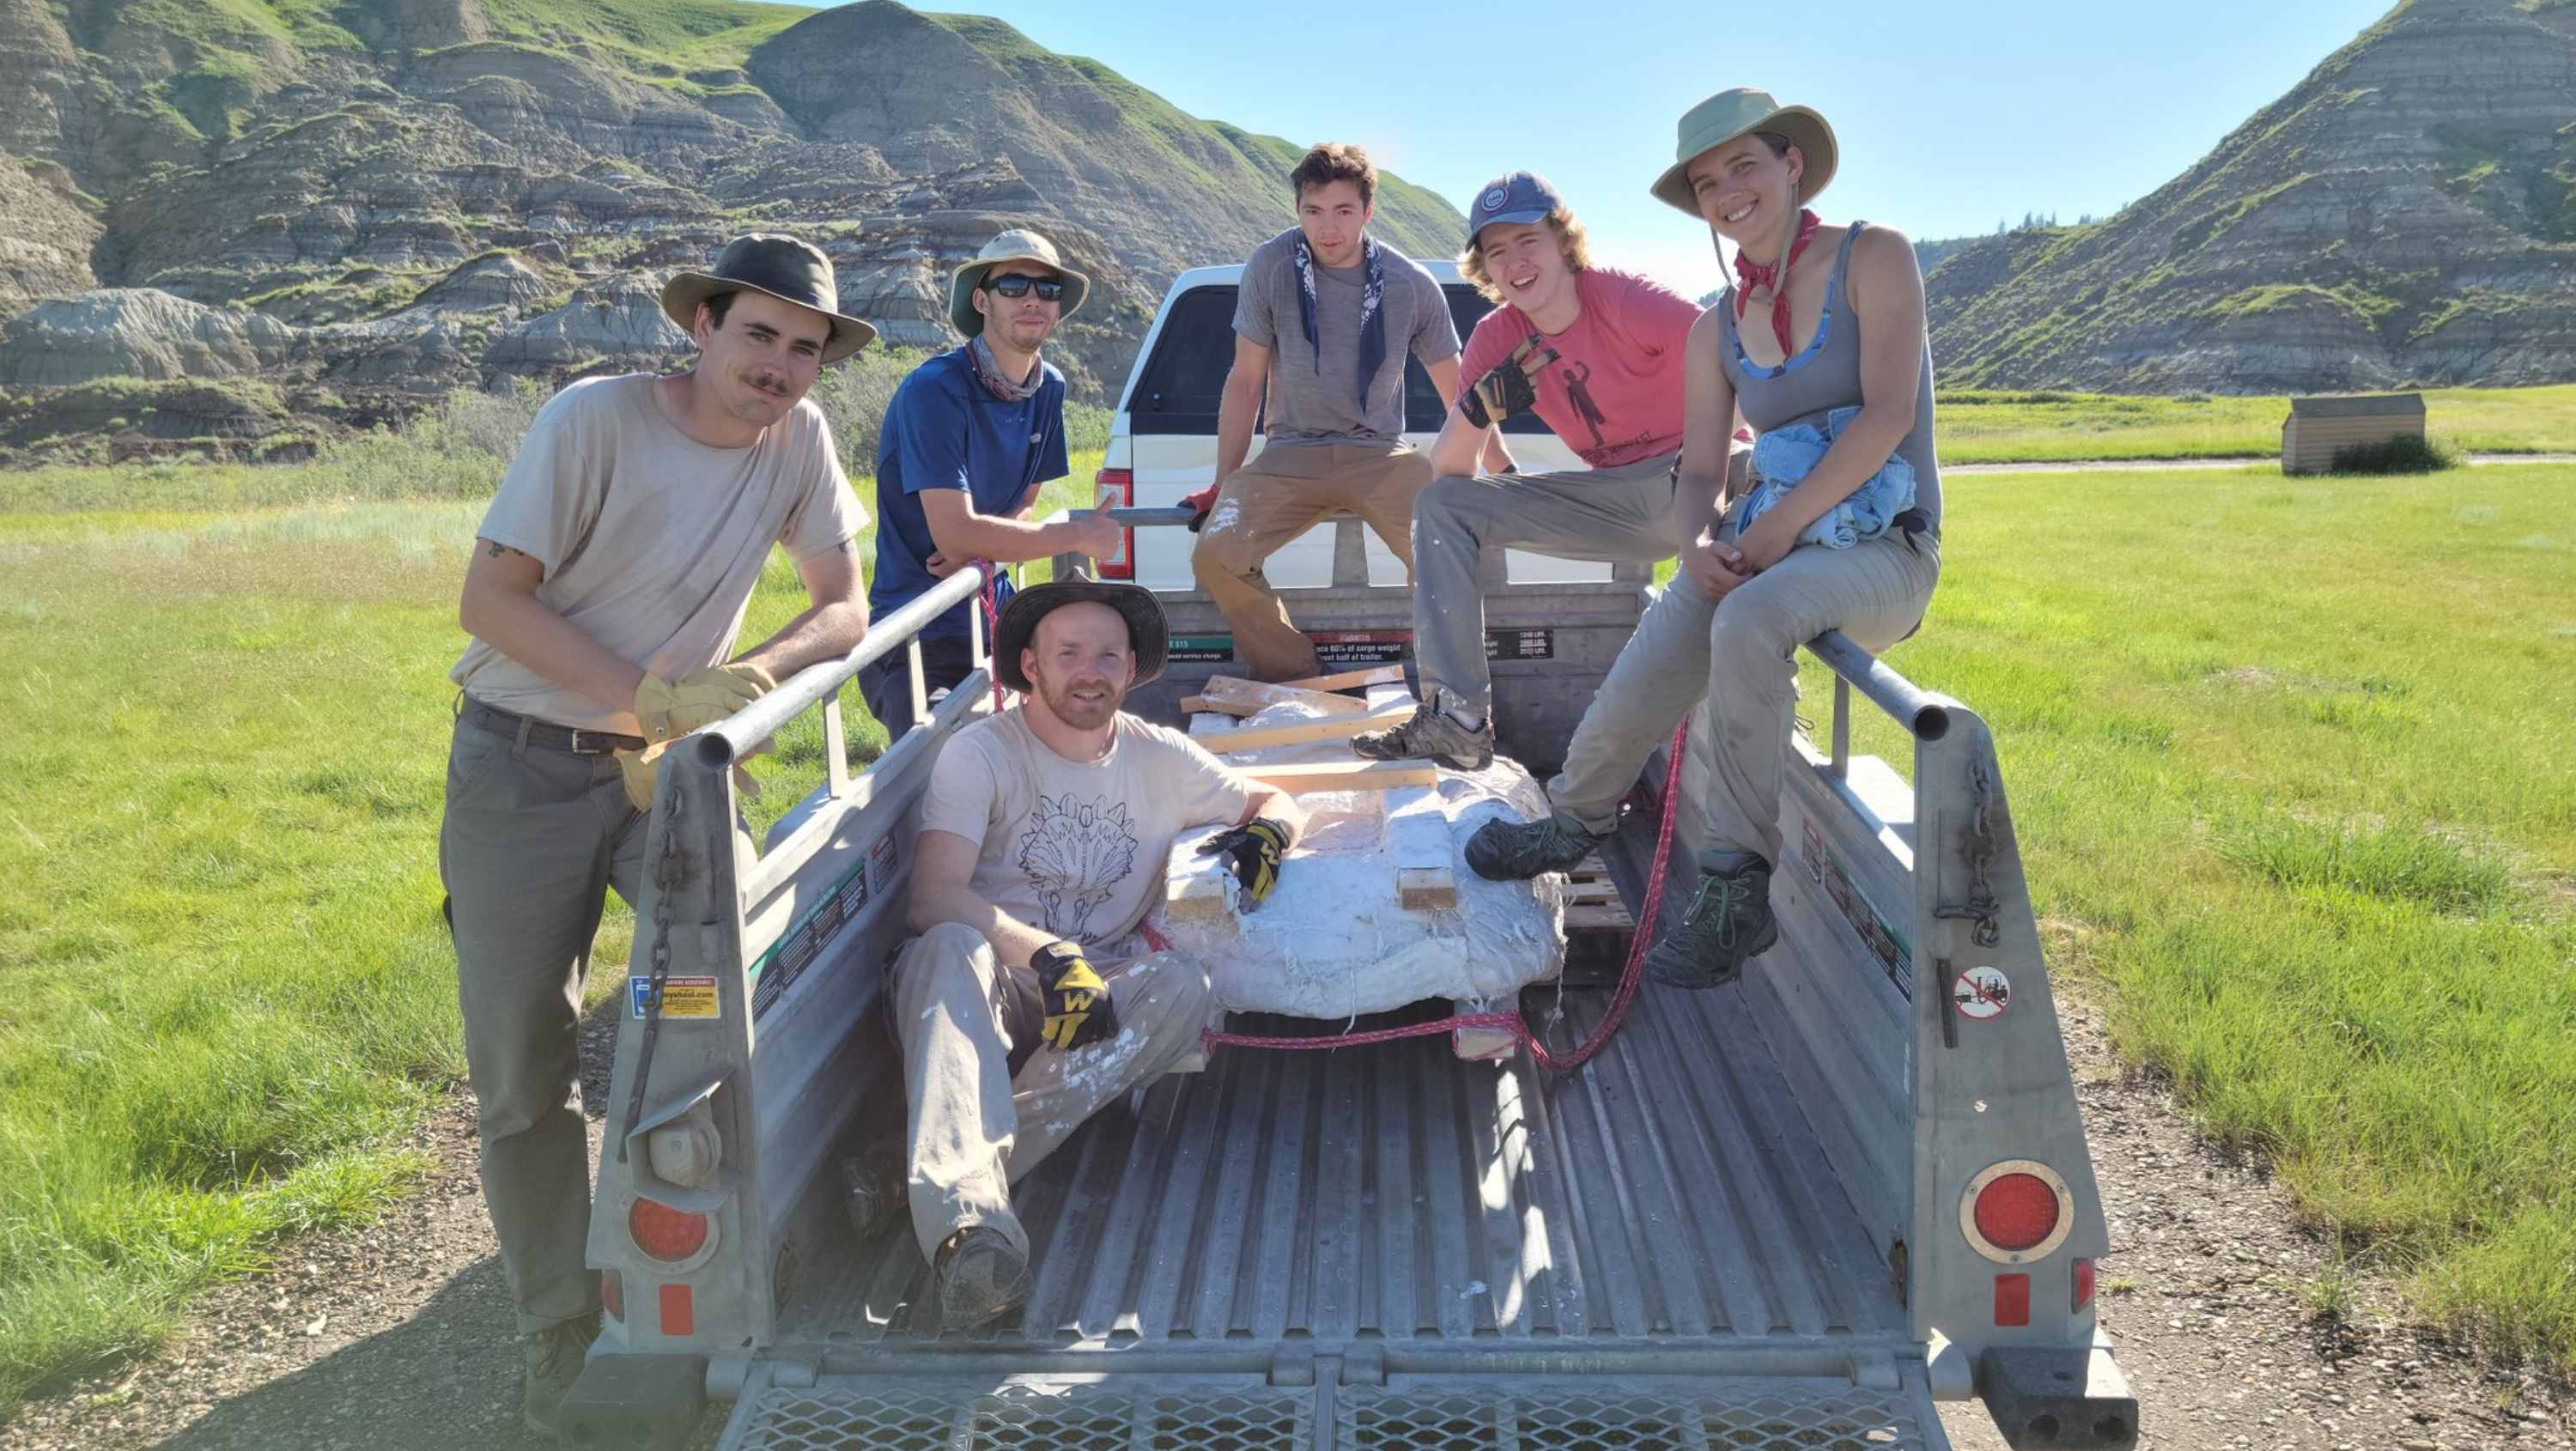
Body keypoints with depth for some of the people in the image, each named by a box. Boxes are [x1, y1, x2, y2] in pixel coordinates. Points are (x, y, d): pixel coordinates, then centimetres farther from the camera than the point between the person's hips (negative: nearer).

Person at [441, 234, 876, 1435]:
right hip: (523, 770, -3)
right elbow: (490, 598, -16)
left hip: (667, 761, 3)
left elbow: (843, 605, -1)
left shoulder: (799, 436, -3)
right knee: (523, 1077, 3)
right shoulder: (593, 420, -16)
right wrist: (651, 699, -23)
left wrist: (757, 672, -21)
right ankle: (563, 1340, 22)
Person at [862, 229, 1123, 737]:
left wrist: (980, 550, -10)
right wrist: (1079, 535, -15)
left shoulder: (1049, 388, 5)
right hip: (920, 636, -7)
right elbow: (955, 532, -24)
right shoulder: (934, 390, -17)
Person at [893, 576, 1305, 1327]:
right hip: (981, 991, -3)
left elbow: (1276, 801, 23)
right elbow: (934, 898, -17)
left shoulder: (1157, 758, 10)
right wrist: (1049, 956, -31)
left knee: (1183, 987, -29)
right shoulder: (980, 752, -3)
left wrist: (1264, 833, -3)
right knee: (950, 947, -38)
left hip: (1095, 1001, 4)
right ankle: (967, 1216, -60)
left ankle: (934, 1174, -38)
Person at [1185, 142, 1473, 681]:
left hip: (1382, 454, 0)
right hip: (1290, 454, 0)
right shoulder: (1270, 267, -4)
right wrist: (1223, 484, 4)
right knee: (1215, 555, -27)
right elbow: (1245, 381, 4)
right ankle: (1299, 688, -8)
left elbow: (1458, 396, 7)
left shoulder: (1413, 286, -3)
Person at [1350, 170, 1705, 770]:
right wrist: (1483, 405, -25)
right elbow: (1447, 469, -4)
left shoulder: (1622, 298, -15)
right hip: (1608, 498, 6)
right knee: (1439, 505, -4)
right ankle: (1457, 720, -13)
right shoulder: (1497, 338, 0)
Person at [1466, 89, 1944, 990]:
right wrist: (1697, 543, -15)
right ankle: (1574, 823, 11)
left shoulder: (1872, 259, -3)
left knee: (1749, 621, -37)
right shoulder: (1717, 330, 12)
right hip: (1768, 539, 5)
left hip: (1884, 552, -4)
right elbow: (1698, 474, 9)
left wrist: (1779, 528, -19)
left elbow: (1887, 415, -13)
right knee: (1641, 686, -19)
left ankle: (1739, 892, -29)